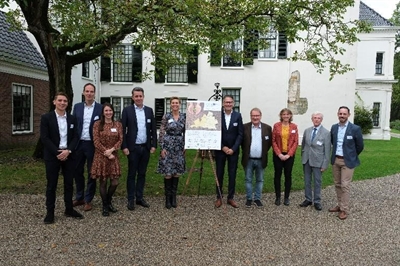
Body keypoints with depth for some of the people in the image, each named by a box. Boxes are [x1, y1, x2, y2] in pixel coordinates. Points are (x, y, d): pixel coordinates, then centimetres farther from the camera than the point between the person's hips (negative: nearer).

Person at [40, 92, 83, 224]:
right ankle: (50, 212, 15)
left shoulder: (72, 118, 7)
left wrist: (68, 151, -12)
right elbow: (44, 138, -9)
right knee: (51, 185, 4)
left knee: (69, 183, 9)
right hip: (52, 155, -3)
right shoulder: (46, 118, -3)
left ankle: (69, 209, 21)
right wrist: (57, 152, -16)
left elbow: (75, 137, 4)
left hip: (68, 155, 3)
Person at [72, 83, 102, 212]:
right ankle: (79, 197, 29)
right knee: (78, 171, 13)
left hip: (93, 145, -3)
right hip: (79, 144, 4)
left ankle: (88, 200, 19)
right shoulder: (77, 107, 6)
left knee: (92, 173, 6)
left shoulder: (100, 108, -4)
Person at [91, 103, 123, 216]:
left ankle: (109, 202, 27)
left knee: (115, 182, 0)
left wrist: (112, 150, -14)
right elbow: (96, 141, -6)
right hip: (101, 156, -2)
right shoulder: (97, 124, -1)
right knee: (103, 182, 3)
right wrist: (106, 153, -11)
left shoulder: (118, 124, 7)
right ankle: (105, 206, 20)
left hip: (114, 156, 2)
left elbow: (120, 140, 2)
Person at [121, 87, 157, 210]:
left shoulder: (149, 110, 7)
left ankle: (139, 197, 21)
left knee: (142, 174, 11)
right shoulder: (127, 110, -2)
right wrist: (124, 146, -10)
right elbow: (123, 129, -4)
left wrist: (154, 145, 3)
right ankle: (131, 199, 14)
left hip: (146, 147, 3)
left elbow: (153, 129, 8)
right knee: (132, 174, 5)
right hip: (133, 147, -3)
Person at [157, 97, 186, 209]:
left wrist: (185, 146, 6)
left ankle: (173, 197, 20)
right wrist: (162, 148, -9)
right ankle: (167, 198, 12)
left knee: (177, 172, 7)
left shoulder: (184, 117, 5)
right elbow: (161, 133, -4)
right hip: (168, 146, -3)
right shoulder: (166, 117, -3)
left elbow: (185, 133, 11)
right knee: (168, 173, -1)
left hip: (179, 147, 3)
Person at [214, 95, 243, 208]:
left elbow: (240, 134, -2)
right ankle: (219, 197, 18)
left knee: (232, 174, 7)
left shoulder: (238, 115, -1)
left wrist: (233, 149, -10)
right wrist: (223, 147, -9)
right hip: (220, 149, 0)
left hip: (233, 150, 1)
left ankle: (230, 197, 18)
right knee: (219, 174, 7)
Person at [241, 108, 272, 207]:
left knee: (260, 180, 11)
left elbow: (270, 142, 7)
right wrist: (245, 151, 2)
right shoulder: (245, 127, -4)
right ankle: (249, 199, 21)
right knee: (248, 180, 9)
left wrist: (264, 151, 2)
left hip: (261, 160, 1)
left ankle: (257, 198, 24)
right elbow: (241, 141, 6)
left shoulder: (267, 128, -1)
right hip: (248, 160, -1)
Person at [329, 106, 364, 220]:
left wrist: (352, 155, 9)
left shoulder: (355, 128, -12)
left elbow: (360, 146, -2)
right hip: (335, 160, 5)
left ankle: (344, 210, 6)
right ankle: (340, 205, 27)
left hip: (347, 161, -5)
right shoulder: (334, 127, 2)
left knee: (345, 186, -3)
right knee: (337, 184, 13)